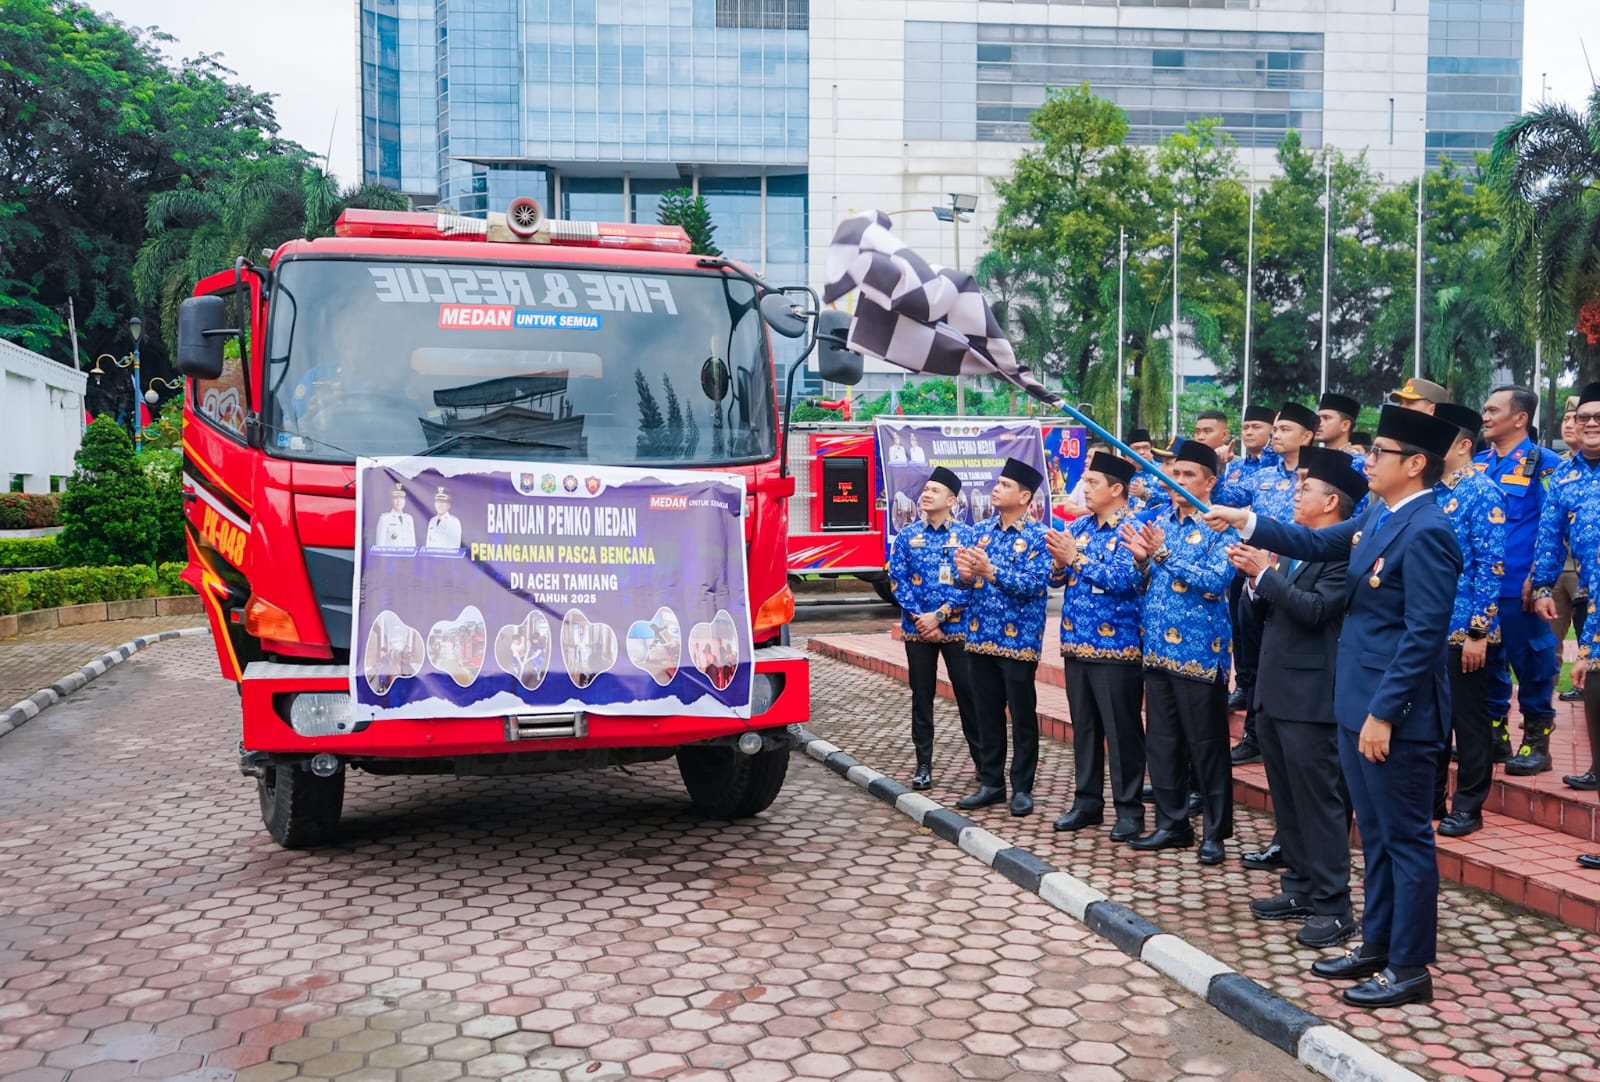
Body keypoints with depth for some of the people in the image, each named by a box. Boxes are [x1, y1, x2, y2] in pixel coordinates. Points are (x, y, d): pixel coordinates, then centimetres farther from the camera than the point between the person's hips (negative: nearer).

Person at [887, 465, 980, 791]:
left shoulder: (966, 536, 0)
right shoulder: (907, 536, 5)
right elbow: (897, 580, 0)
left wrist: (939, 616, -14)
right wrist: (920, 618, -11)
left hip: (956, 628, -2)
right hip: (917, 630, 2)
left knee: (968, 694, 3)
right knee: (921, 699, 7)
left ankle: (983, 760, 15)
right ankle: (924, 766, 15)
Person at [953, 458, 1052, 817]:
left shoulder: (1038, 537, -7)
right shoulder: (980, 531, 9)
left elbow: (1033, 585, -19)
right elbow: (964, 579, 7)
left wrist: (990, 571, -26)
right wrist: (965, 573, -16)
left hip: (1019, 639, -5)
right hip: (981, 637, 5)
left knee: (1022, 715, 4)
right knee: (987, 713, 12)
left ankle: (1022, 787, 15)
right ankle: (990, 783, 22)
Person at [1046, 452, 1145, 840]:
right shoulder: (1078, 527, 11)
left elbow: (1125, 580, -22)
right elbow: (1056, 578, 12)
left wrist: (1076, 557, -19)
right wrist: (1058, 562, -11)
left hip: (1116, 645, -7)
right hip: (1077, 642, 7)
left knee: (1122, 731, 1)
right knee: (1083, 727, 14)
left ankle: (1129, 810, 11)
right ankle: (1087, 801, 25)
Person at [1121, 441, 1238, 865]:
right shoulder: (1157, 522, 12)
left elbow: (1216, 581, -21)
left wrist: (1163, 554, -24)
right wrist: (1142, 560, -7)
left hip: (1199, 652, -6)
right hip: (1157, 649, 6)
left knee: (1206, 745, 2)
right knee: (1161, 741, 12)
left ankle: (1214, 832, 14)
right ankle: (1172, 824, 24)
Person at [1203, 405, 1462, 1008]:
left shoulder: (1425, 532, -19)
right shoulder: (1377, 517, 8)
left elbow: (1425, 634, -22)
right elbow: (1319, 544, 21)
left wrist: (1384, 713, -22)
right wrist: (1246, 523, 12)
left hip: (1393, 712, -9)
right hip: (1357, 704, 9)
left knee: (1405, 838, 3)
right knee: (1376, 835, 18)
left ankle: (1410, 968, 15)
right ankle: (1377, 946, 31)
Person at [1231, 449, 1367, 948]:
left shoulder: (1343, 552, -12)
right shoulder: (1291, 548, 15)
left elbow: (1315, 609, -23)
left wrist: (1266, 573, -17)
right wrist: (1255, 577, -3)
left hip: (1309, 697, -9)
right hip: (1273, 693, 9)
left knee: (1320, 800, -4)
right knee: (1286, 797, 16)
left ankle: (1333, 906, 4)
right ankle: (1299, 888, 26)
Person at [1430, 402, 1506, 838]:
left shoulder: (1483, 494, -10)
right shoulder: (1430, 492, 10)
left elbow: (1491, 566, -15)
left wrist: (1478, 631, -18)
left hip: (1464, 629, -7)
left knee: (1468, 719, 4)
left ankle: (1469, 807, 15)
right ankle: (1430, 799, 25)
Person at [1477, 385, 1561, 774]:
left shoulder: (1542, 463, -4)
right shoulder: (1476, 464, 12)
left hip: (1519, 588, -6)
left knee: (1531, 663, 2)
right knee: (1487, 661, 12)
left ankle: (1536, 741, 12)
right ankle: (1494, 733, 23)